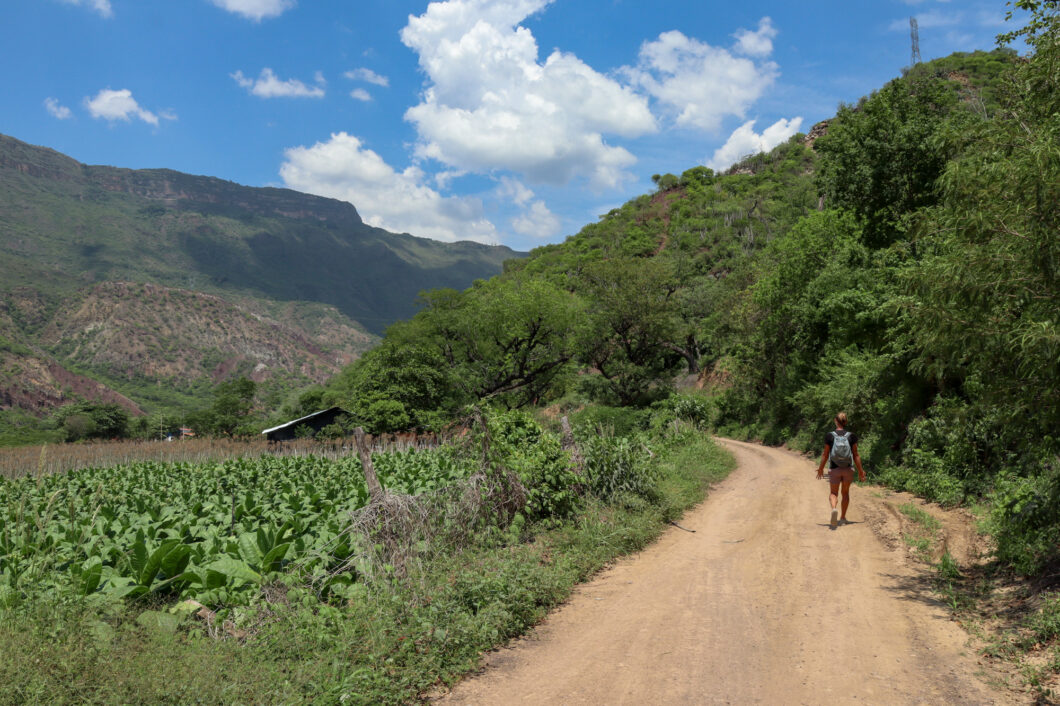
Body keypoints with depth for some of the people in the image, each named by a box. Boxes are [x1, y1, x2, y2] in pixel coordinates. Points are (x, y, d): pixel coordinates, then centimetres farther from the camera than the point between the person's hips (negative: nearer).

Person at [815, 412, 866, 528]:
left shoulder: (829, 436, -9)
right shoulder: (852, 436, -6)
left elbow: (825, 454, -5)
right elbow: (856, 455, -4)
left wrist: (821, 468, 7)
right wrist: (860, 470, 5)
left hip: (834, 469, -2)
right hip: (848, 469, 2)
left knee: (833, 493, 8)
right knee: (845, 493, 19)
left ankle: (834, 509, -22)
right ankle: (843, 517, 24)